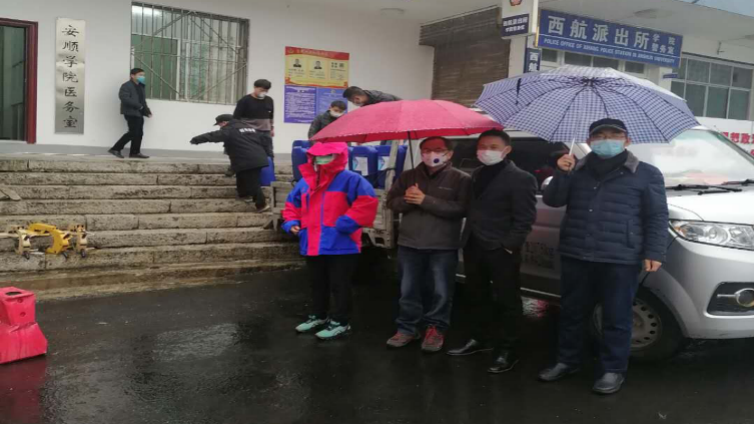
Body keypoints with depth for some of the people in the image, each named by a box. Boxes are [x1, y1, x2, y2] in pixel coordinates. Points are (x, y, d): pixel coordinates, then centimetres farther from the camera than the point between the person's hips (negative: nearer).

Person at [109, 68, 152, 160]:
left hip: (139, 113, 9)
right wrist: (138, 105, -26)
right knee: (133, 133, -11)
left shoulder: (140, 87, 21)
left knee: (139, 133, 6)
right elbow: (124, 98, -23)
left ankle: (135, 152, 12)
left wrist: (147, 111, 8)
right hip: (131, 112, -9)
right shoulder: (126, 86, -8)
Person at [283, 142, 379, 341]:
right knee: (318, 284, 21)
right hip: (313, 246, 7)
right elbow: (293, 204, 22)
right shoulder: (306, 181, 11)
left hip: (341, 246, -7)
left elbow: (367, 201, -22)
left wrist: (346, 222, -24)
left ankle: (340, 322, 14)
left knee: (340, 285, 3)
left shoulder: (349, 180, -11)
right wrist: (291, 222, 4)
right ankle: (318, 316, 37)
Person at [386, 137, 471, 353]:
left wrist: (426, 200, -21)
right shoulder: (408, 176, 10)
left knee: (440, 291, 4)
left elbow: (461, 209, -17)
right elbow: (392, 202, 5)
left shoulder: (461, 179, -4)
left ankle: (436, 329, 19)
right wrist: (407, 199, -19)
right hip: (410, 244, 3)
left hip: (443, 246, -3)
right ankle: (407, 328, 21)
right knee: (409, 290, 10)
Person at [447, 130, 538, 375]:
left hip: (501, 250, -7)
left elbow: (525, 219, -13)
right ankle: (481, 339, 32)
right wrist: (468, 239, 9)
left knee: (507, 301, 2)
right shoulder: (477, 175, 15)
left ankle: (507, 351, 10)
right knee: (479, 297, 17)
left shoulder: (521, 179, -9)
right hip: (473, 246, 7)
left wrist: (509, 245, -16)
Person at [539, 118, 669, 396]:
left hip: (620, 261, -3)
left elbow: (657, 217, 1)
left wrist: (654, 252, -8)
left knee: (616, 318, 2)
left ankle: (614, 371, 13)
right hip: (575, 257, 4)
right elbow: (552, 201, 6)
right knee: (572, 313, 13)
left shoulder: (646, 174, 4)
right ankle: (567, 362, 26)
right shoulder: (577, 170, 13)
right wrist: (562, 174, -9)